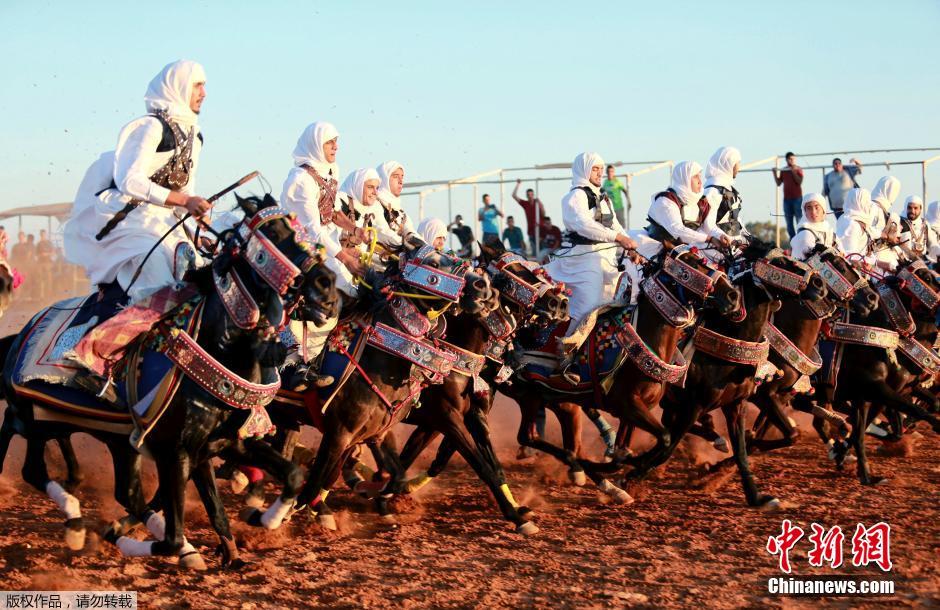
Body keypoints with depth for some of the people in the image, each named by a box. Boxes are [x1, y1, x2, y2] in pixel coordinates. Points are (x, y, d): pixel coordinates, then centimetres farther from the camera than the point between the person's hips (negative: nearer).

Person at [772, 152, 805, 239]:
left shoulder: (798, 169, 1)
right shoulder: (783, 170, 12)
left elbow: (799, 182, -11)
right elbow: (778, 183, 12)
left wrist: (793, 171, -16)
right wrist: (775, 173, 1)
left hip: (797, 198, -4)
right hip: (786, 198, 4)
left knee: (799, 220, -6)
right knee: (789, 222, 4)